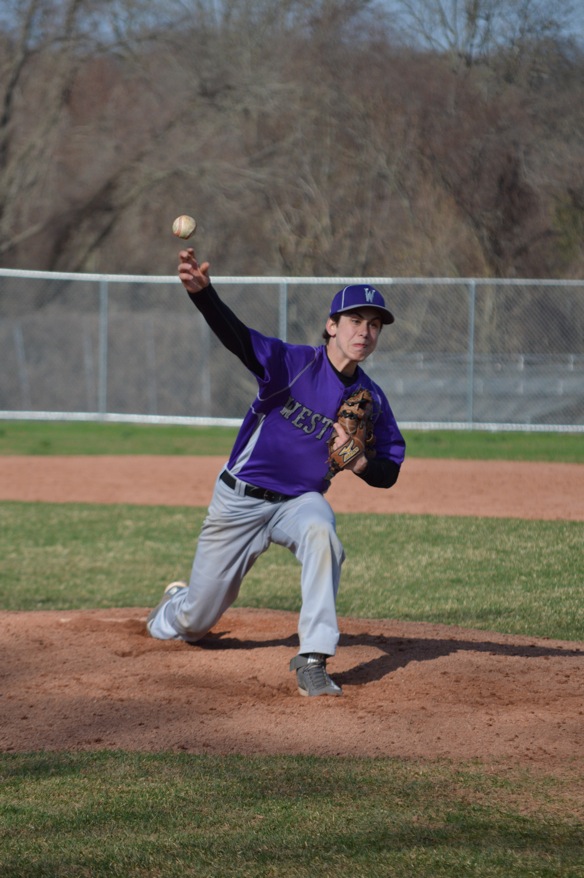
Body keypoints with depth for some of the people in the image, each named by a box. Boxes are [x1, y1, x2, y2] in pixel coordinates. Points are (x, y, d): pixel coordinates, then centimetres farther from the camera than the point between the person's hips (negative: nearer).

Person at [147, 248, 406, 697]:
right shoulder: (294, 363, -17)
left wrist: (356, 460, -23)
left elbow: (388, 474, 2)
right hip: (240, 499, -2)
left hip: (300, 502, 2)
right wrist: (202, 291, -54)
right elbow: (239, 337, -34)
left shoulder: (371, 400, -5)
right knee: (195, 622, 8)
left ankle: (313, 660, -31)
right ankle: (173, 609, 49)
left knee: (320, 530, -37)